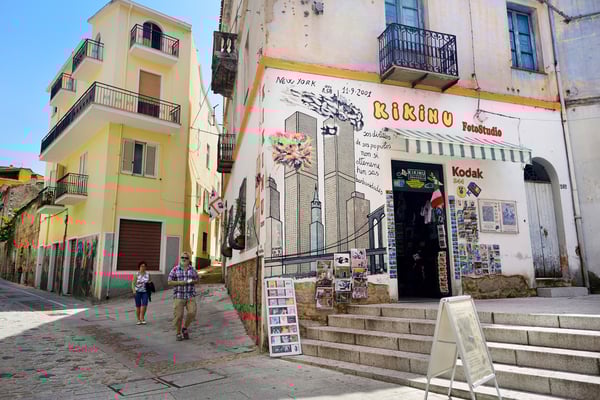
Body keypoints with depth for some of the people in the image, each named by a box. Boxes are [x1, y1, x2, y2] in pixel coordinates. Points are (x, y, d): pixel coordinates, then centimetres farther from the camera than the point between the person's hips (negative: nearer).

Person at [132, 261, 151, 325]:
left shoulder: (148, 274, 2)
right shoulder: (136, 275, -5)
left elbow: (149, 282, 14)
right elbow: (133, 283, -6)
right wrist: (134, 290, -20)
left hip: (145, 292, 1)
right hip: (138, 292, -1)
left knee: (144, 305, -13)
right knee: (138, 306, 3)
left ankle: (142, 318, 2)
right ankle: (138, 320, 15)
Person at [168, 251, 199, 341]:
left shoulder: (192, 269, 5)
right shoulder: (175, 269, -2)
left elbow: (197, 280, 14)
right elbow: (169, 282, -4)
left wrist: (192, 281, -8)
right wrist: (180, 282, -17)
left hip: (190, 295, 2)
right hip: (179, 296, -2)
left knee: (192, 313, -11)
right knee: (178, 315, -3)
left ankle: (185, 328, 13)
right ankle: (178, 333, 16)